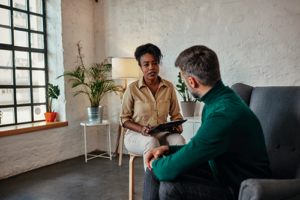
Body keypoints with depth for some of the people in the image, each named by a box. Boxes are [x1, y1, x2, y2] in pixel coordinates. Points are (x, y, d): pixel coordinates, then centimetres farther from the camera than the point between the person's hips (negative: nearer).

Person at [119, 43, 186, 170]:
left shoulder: (169, 87, 5)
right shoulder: (132, 89, -3)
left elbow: (175, 114, 12)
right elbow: (124, 119, 1)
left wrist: (178, 126, -11)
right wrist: (141, 129, -18)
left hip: (161, 134, 3)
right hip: (135, 135, -2)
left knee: (179, 140, -29)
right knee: (151, 142, -36)